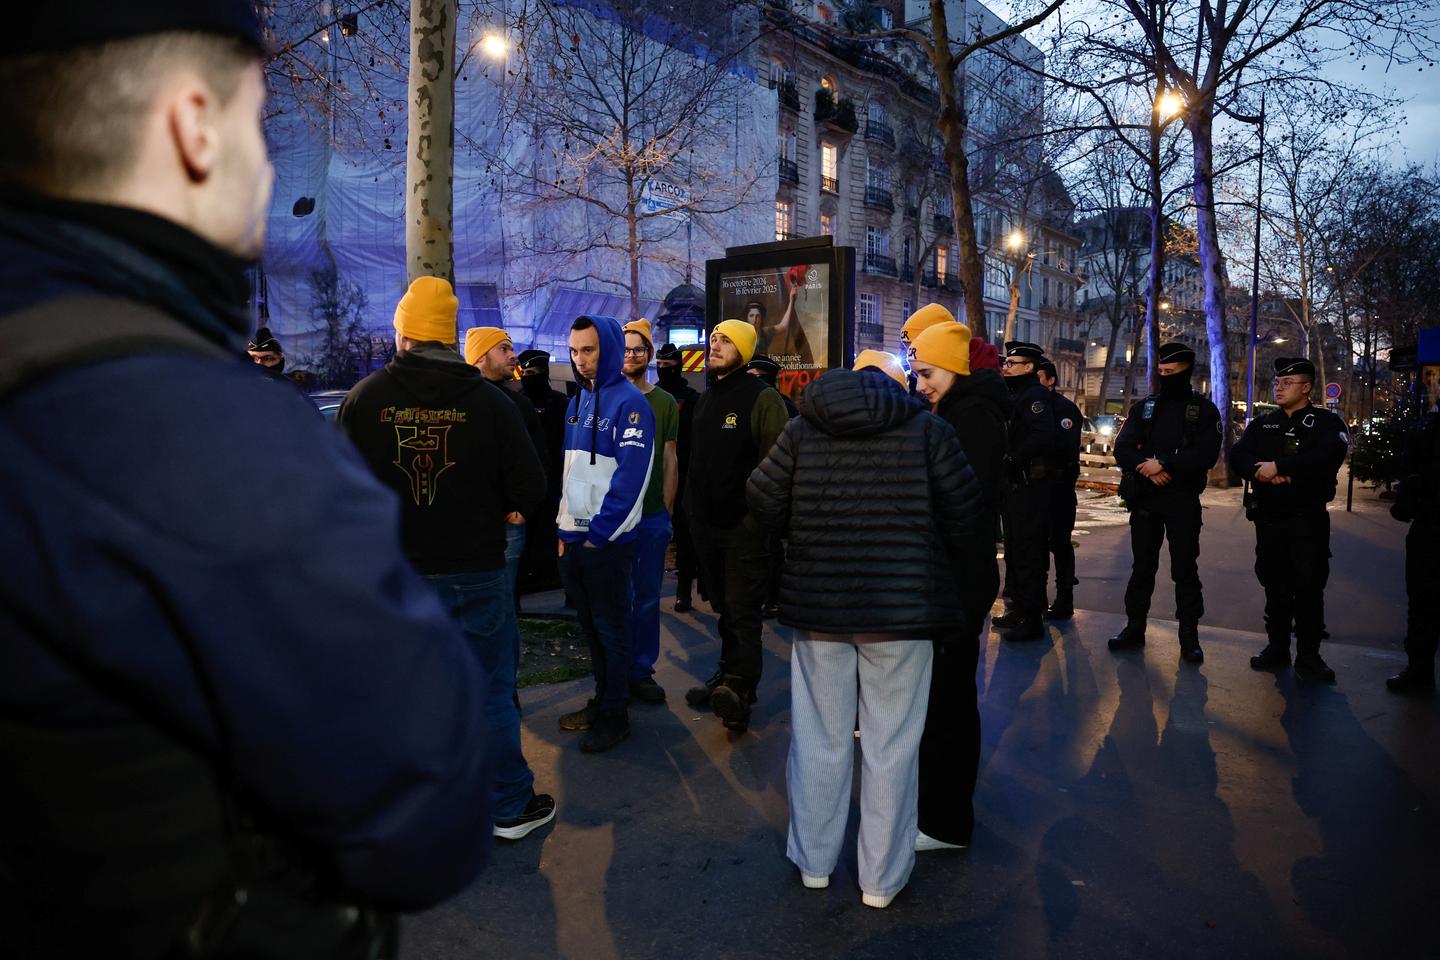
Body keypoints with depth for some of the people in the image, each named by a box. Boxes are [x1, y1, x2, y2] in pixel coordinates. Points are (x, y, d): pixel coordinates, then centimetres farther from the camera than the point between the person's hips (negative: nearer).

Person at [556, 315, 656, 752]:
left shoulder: (629, 402, -12)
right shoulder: (577, 402, 12)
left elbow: (630, 476, -18)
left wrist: (599, 532, -17)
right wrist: (565, 527, 9)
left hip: (607, 541, -7)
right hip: (573, 538, 7)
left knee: (611, 629, 4)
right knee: (591, 626, 17)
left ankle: (615, 715, 17)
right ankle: (602, 701, 31)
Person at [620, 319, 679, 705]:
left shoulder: (665, 403, 6)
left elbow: (670, 461, 7)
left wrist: (666, 511, 2)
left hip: (652, 515, 2)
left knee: (647, 596, 7)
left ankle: (641, 671, 19)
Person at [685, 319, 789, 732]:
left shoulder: (762, 398, -9)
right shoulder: (706, 399, 16)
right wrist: (694, 510, 20)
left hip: (745, 525, -8)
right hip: (708, 523, 8)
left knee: (741, 609, -8)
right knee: (725, 606, 16)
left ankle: (739, 690, -7)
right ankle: (730, 674, 26)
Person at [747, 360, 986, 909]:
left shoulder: (801, 431, 3)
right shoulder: (929, 430, 0)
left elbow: (762, 500, -1)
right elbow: (965, 515, -4)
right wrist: (943, 574, 12)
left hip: (817, 604, 2)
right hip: (902, 611, -2)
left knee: (820, 739, 15)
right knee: (891, 746, 9)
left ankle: (814, 863, 30)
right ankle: (881, 879, 21)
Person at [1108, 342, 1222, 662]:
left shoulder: (1204, 410, 1)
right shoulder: (1145, 406, 9)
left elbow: (1206, 454, -13)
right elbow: (1123, 448, 0)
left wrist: (1163, 465, -20)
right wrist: (1147, 469, -17)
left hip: (1183, 500, -3)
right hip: (1144, 498, 3)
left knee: (1185, 568, 2)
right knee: (1142, 566, 9)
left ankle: (1189, 635, 10)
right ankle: (1134, 628, 17)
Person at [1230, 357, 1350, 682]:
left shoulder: (1326, 422, -1)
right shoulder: (1262, 424, 12)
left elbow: (1328, 458, -21)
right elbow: (1237, 456, -2)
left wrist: (1277, 466, -21)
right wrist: (1262, 471, -21)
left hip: (1308, 519, -4)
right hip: (1268, 518, 4)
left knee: (1309, 589, -1)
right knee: (1275, 586, 10)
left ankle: (1308, 656, 8)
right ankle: (1277, 647, 20)